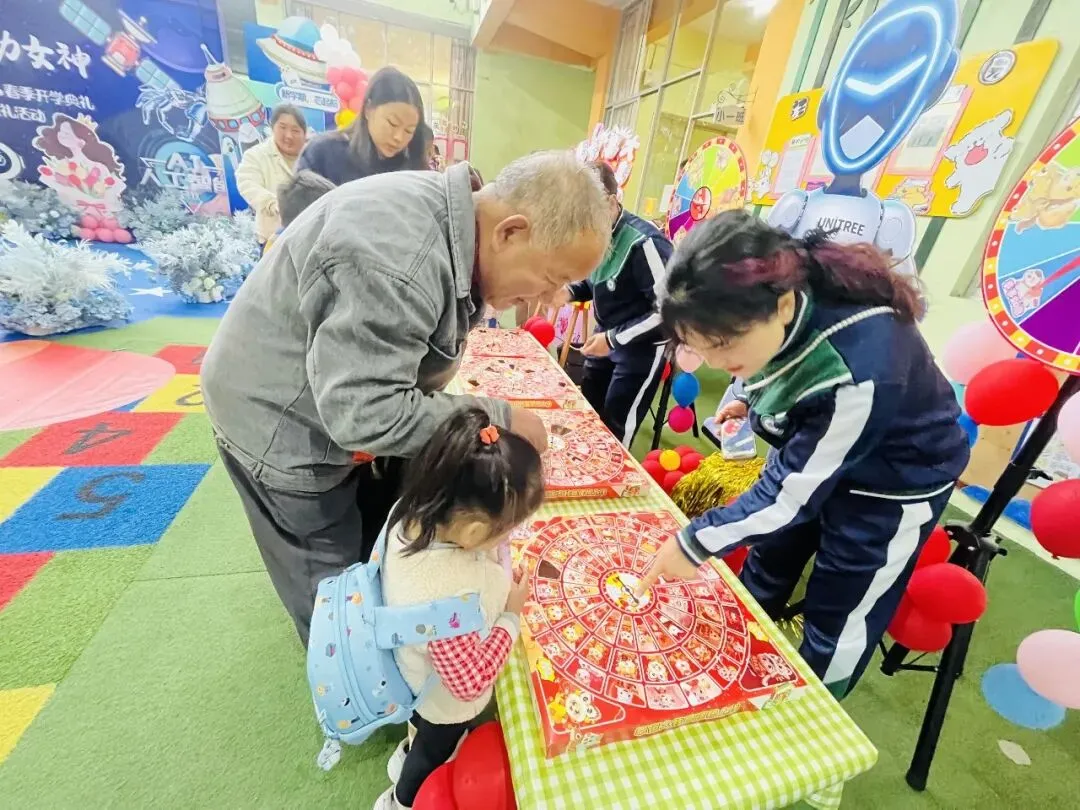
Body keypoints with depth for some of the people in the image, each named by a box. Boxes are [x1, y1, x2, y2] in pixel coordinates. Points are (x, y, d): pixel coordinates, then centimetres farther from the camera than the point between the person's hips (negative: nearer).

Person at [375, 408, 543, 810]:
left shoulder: (413, 511, -28)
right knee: (434, 753, 31)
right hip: (448, 698, -6)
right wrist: (511, 615, -23)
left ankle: (407, 755, 70)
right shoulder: (445, 598, -49)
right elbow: (470, 681, -33)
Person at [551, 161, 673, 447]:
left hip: (641, 345, -7)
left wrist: (615, 338, -25)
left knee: (615, 427, 2)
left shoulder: (644, 242, -28)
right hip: (608, 336, 8)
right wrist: (571, 292, -7)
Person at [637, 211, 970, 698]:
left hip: (894, 484, -6)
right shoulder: (779, 311, -22)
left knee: (836, 626, 10)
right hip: (812, 449, 7)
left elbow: (793, 492, -31)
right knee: (766, 571, 22)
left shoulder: (861, 370, -42)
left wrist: (696, 542, -26)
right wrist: (752, 401, -9)